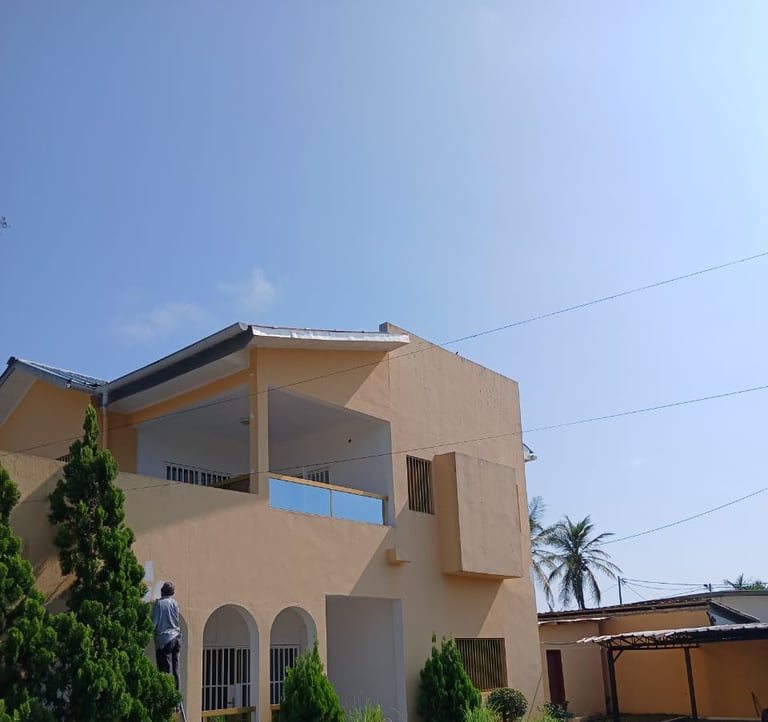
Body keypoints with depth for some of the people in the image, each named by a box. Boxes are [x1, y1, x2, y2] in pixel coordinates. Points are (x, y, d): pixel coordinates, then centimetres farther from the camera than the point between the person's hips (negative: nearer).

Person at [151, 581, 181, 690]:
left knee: (166, 669, -5)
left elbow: (153, 622, -10)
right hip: (176, 637, 5)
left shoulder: (158, 603, -9)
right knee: (175, 670, 11)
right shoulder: (175, 603, 6)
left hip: (164, 640, -5)